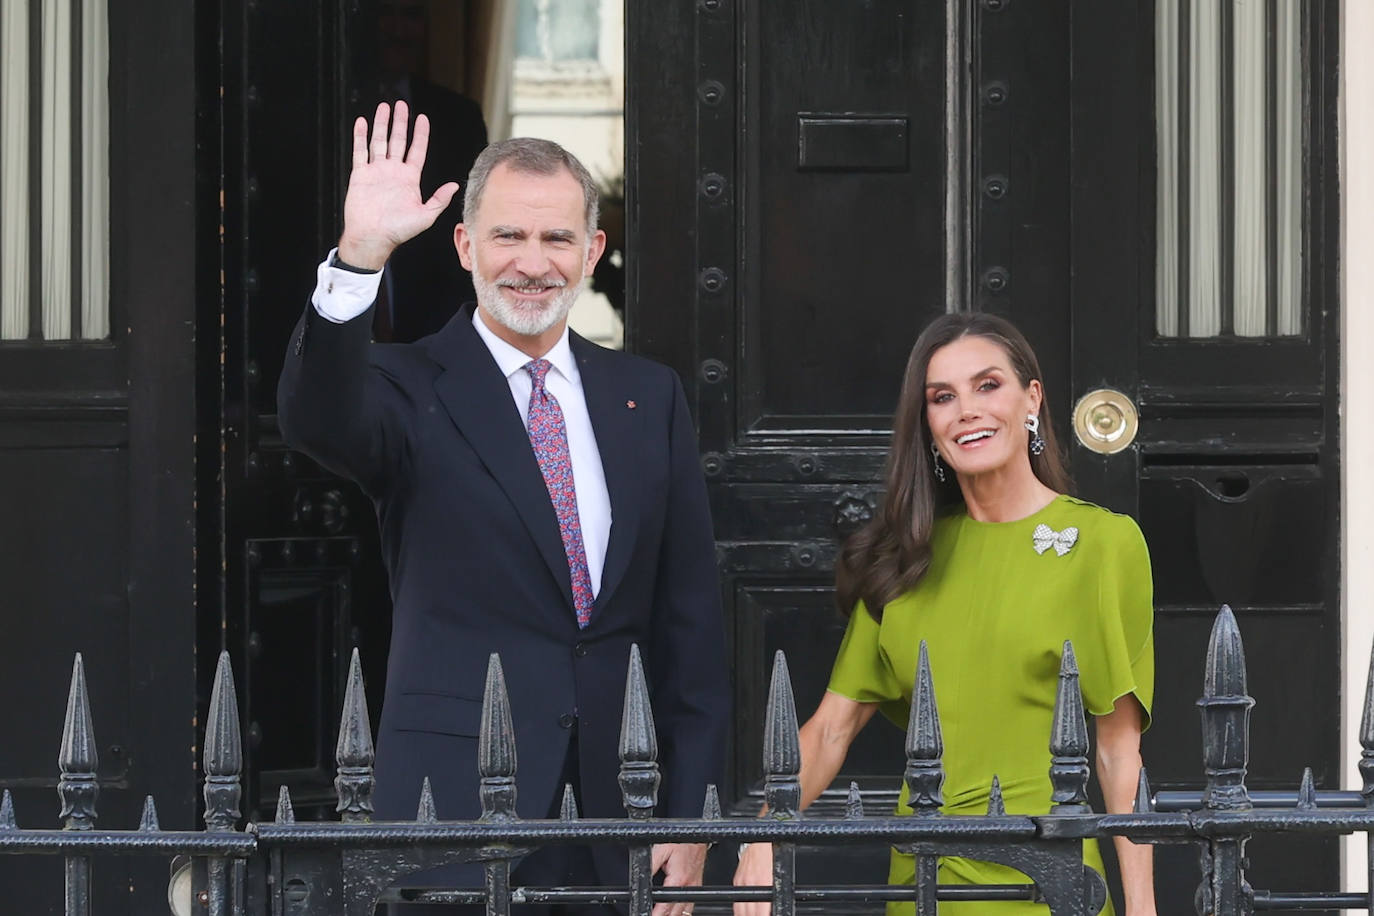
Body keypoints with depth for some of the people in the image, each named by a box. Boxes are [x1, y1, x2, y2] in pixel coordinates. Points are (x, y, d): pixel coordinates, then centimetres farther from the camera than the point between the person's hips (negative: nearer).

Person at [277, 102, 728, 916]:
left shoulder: (650, 398, 11)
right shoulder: (412, 389, 0)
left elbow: (689, 613, 10)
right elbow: (317, 421, -24)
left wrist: (690, 812, 4)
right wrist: (360, 258, -37)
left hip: (616, 798, 3)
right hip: (457, 809, -3)